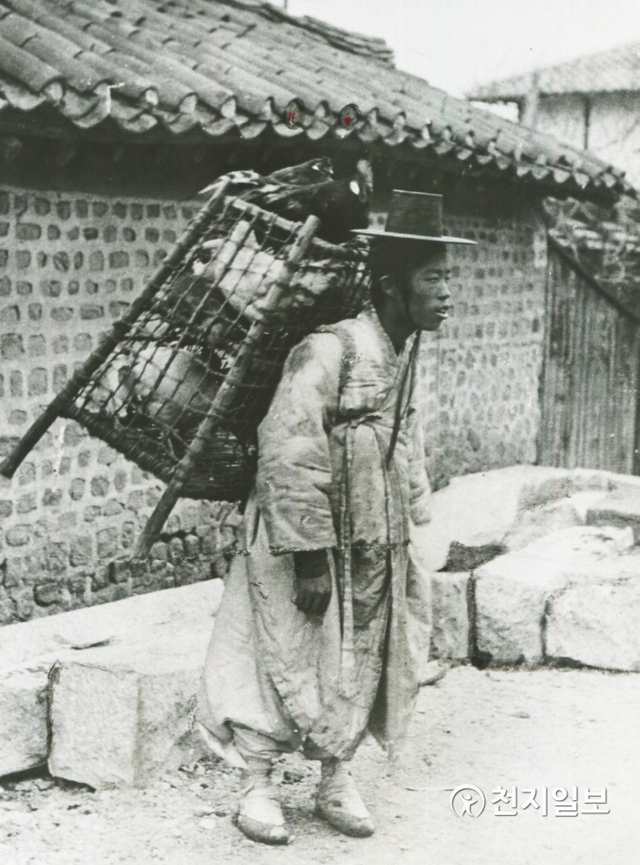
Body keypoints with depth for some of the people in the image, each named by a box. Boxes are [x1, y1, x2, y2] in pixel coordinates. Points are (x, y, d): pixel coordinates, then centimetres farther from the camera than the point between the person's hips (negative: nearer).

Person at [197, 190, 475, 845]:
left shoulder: (407, 356, 4)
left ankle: (336, 783, 31)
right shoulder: (328, 351, -22)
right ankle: (257, 788, 21)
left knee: (358, 667, 14)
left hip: (377, 552, 7)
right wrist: (310, 557, -21)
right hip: (306, 548, -7)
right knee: (285, 663, 4)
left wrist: (412, 536, 14)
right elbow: (288, 458, -24)